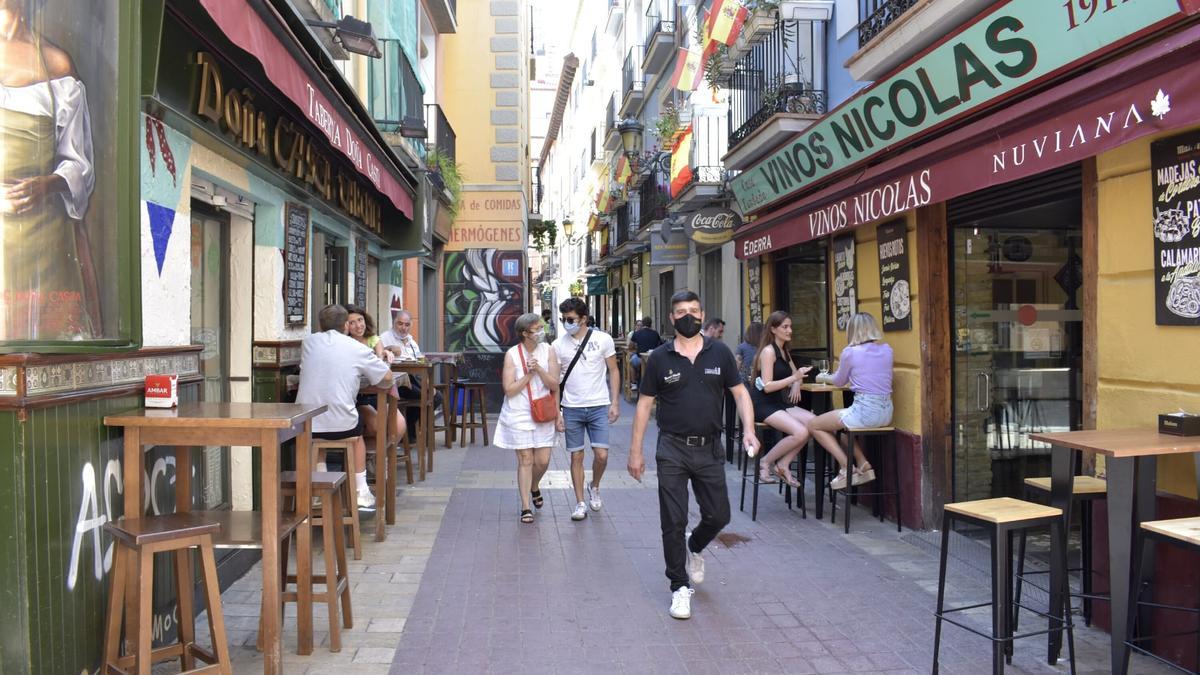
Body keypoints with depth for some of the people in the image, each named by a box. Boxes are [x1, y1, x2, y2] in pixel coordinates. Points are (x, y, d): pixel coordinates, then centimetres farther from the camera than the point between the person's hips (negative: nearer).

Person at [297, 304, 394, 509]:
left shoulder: (308, 342, 6)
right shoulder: (357, 348, -3)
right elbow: (387, 377, 4)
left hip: (306, 425, 2)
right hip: (341, 425, -2)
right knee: (357, 434, 31)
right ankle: (361, 493, 28)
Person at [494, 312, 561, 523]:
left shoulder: (548, 351, 0)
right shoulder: (512, 354, -7)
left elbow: (554, 385, -4)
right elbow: (509, 389, -10)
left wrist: (539, 369, -18)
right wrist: (529, 375, -16)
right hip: (519, 416, -2)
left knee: (543, 461, 4)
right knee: (525, 460, 1)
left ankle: (534, 487, 37)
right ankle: (525, 507, 11)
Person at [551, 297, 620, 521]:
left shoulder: (603, 339, -3)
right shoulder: (559, 345, 0)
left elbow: (613, 371, 4)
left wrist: (615, 402, -3)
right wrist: (556, 412, -1)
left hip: (598, 407, -1)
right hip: (571, 409, 1)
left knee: (601, 455, -5)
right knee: (576, 456, 5)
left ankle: (594, 487, 26)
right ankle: (580, 503, 17)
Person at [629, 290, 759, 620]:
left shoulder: (719, 353, 1)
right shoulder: (660, 358, -1)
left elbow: (740, 393, 5)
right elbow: (644, 405, 3)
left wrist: (748, 429, -12)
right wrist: (635, 451, 0)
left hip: (709, 448, 2)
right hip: (672, 449, -1)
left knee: (718, 516, 8)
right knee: (673, 523, 1)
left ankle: (694, 547, 42)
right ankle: (680, 587, 17)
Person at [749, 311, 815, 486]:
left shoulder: (784, 351, 15)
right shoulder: (768, 351, -11)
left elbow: (795, 373, 27)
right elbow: (767, 386, -17)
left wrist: (796, 385, 4)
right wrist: (794, 378, -23)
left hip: (779, 403, 8)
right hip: (763, 405, -8)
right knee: (800, 432, -26)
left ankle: (783, 464, -2)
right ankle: (766, 462, -4)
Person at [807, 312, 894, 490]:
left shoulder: (850, 352, -7)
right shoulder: (886, 349, 9)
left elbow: (839, 382, 8)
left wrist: (823, 378, 29)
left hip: (865, 411, -7)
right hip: (886, 412, 7)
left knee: (814, 425, 11)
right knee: (839, 422, 33)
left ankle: (847, 468, 4)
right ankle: (863, 465, 19)